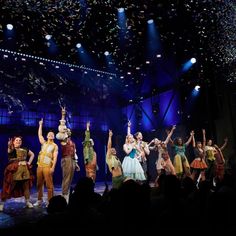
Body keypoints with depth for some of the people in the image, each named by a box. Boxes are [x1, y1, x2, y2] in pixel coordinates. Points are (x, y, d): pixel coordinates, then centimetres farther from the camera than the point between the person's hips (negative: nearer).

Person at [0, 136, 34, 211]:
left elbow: (32, 154, 25)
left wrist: (29, 162, 10)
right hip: (14, 170, -5)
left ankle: (27, 202, 23)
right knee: (9, 186, -2)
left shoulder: (25, 149, 13)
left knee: (26, 186, 11)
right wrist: (9, 146, -50)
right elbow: (10, 150, -27)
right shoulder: (12, 149, -2)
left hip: (24, 170, 5)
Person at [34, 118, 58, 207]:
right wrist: (41, 125, 13)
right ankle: (39, 201, 20)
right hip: (40, 166, 5)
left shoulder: (55, 146, 2)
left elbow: (55, 157, -4)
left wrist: (53, 167, -13)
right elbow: (39, 135, 14)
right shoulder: (43, 143, 15)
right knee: (39, 184, 9)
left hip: (48, 167, -5)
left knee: (49, 185, -4)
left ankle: (49, 201, 3)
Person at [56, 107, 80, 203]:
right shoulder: (63, 139, 1)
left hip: (72, 160, 8)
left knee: (70, 179, 9)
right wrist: (63, 115, -11)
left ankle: (67, 197, 16)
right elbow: (61, 127, -10)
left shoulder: (72, 142, 21)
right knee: (66, 179, -8)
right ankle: (64, 197, -2)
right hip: (66, 160, -8)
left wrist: (76, 163, 20)